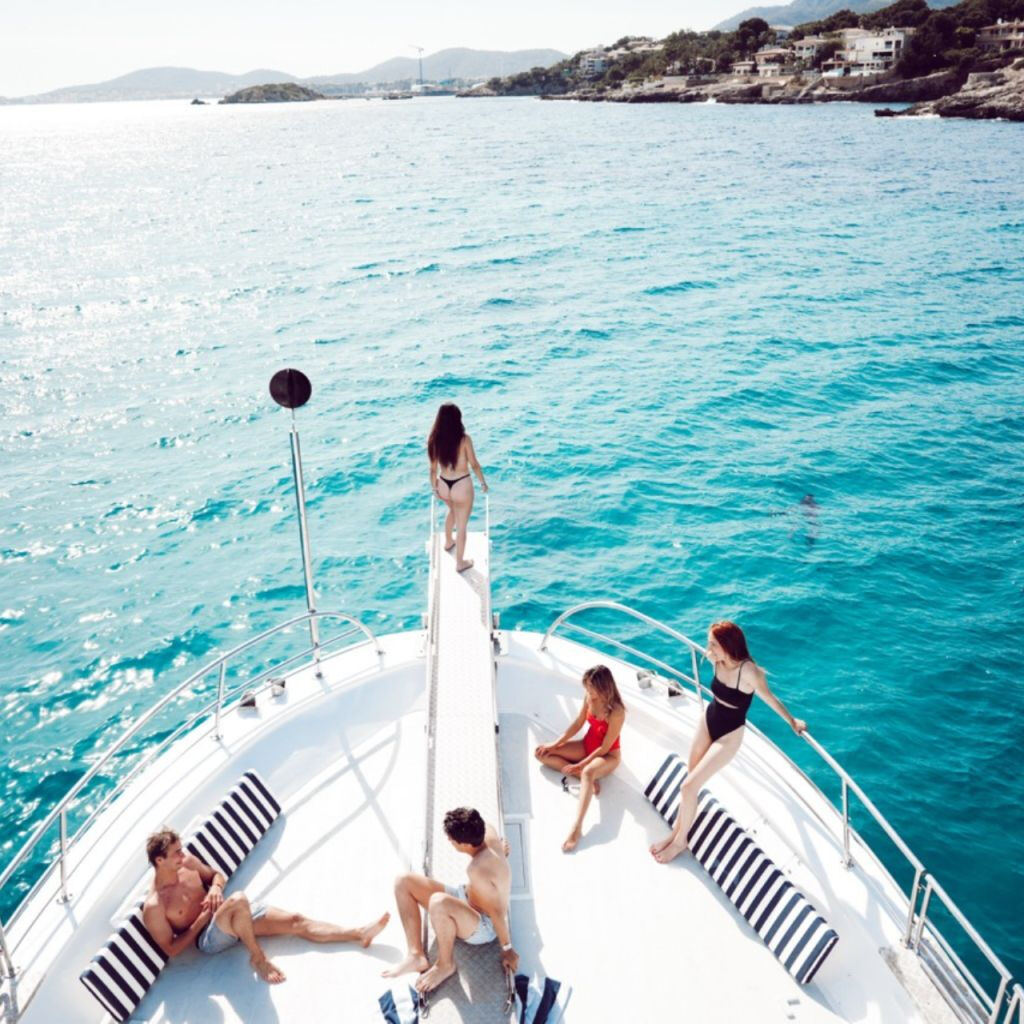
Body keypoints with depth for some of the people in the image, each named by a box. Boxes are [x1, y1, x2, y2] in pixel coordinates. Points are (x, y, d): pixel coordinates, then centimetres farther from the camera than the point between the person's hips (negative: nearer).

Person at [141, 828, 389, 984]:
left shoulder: (186, 861, -3)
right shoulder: (153, 907, -19)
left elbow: (216, 875, 13)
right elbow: (171, 949, -13)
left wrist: (215, 888, -9)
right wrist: (201, 920, -18)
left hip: (227, 914, 6)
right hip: (209, 938, -6)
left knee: (295, 921, -8)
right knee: (238, 900, -38)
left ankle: (359, 934, -12)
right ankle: (257, 957, -16)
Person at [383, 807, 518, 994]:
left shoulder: (478, 870, -38)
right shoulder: (488, 833, -16)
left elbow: (497, 912, -29)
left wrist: (507, 949, -18)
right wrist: (501, 849, 25)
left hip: (483, 927, -9)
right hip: (466, 897, 9)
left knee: (439, 902, -44)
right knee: (403, 882, -3)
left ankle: (445, 965, -14)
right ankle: (416, 955, -4)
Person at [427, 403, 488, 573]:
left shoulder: (434, 440, -9)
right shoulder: (464, 439, -19)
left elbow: (433, 468, 0)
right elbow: (474, 465, -10)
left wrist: (434, 488, 16)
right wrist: (483, 482, 6)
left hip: (443, 485, 5)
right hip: (461, 486, -5)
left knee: (453, 511, 36)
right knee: (461, 525, 12)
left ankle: (448, 542, 56)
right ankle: (460, 562, 25)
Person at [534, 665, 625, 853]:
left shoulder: (616, 712, -29)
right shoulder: (589, 698, -10)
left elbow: (604, 748, -25)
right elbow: (577, 724, 3)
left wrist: (579, 766, -23)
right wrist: (555, 744, -4)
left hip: (608, 755, -8)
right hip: (587, 745, 8)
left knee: (588, 772, -43)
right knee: (541, 753, -7)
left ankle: (577, 826, -52)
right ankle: (585, 776, -17)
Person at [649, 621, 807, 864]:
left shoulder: (748, 671, -31)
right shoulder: (717, 661, -15)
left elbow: (770, 698, -16)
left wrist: (792, 721, -2)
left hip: (728, 736, -6)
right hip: (706, 722, 6)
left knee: (689, 786, -6)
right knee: (691, 781, 14)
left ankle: (680, 841, 16)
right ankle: (677, 831, 31)